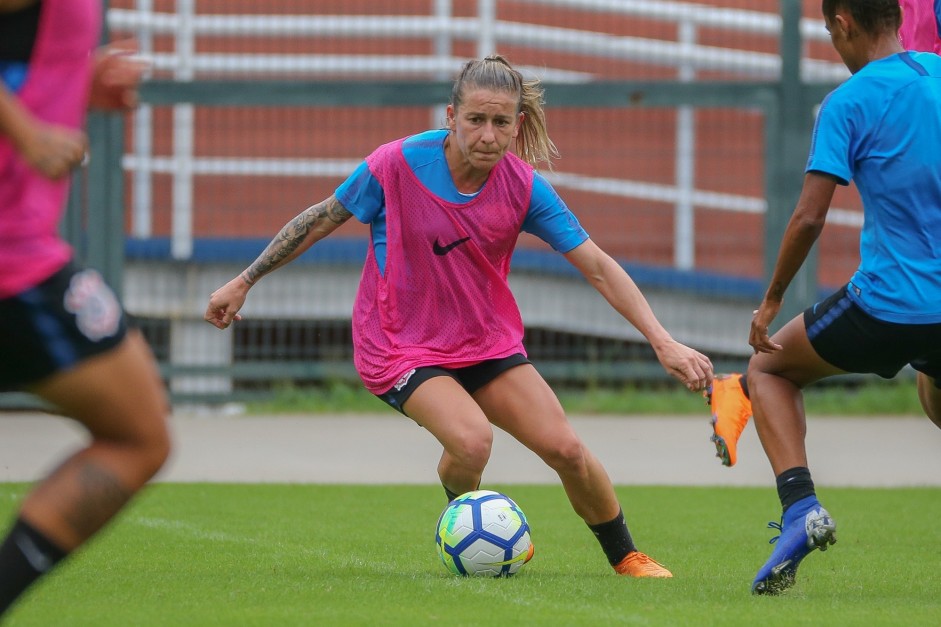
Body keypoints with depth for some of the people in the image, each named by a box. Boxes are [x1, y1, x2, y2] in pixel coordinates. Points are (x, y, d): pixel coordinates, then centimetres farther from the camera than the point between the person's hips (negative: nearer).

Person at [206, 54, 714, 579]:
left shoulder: (523, 186, -13)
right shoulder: (397, 165, -21)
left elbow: (598, 267, -10)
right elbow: (320, 220, -6)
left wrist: (664, 342, -16)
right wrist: (243, 283, 0)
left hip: (488, 339, 4)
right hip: (402, 344, -4)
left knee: (566, 449, -5)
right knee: (472, 440, -29)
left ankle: (626, 557, 20)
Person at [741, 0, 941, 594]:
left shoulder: (848, 103, -8)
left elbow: (809, 217, -12)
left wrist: (771, 301, 0)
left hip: (888, 300, -5)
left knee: (769, 368, 18)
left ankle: (800, 506, -4)